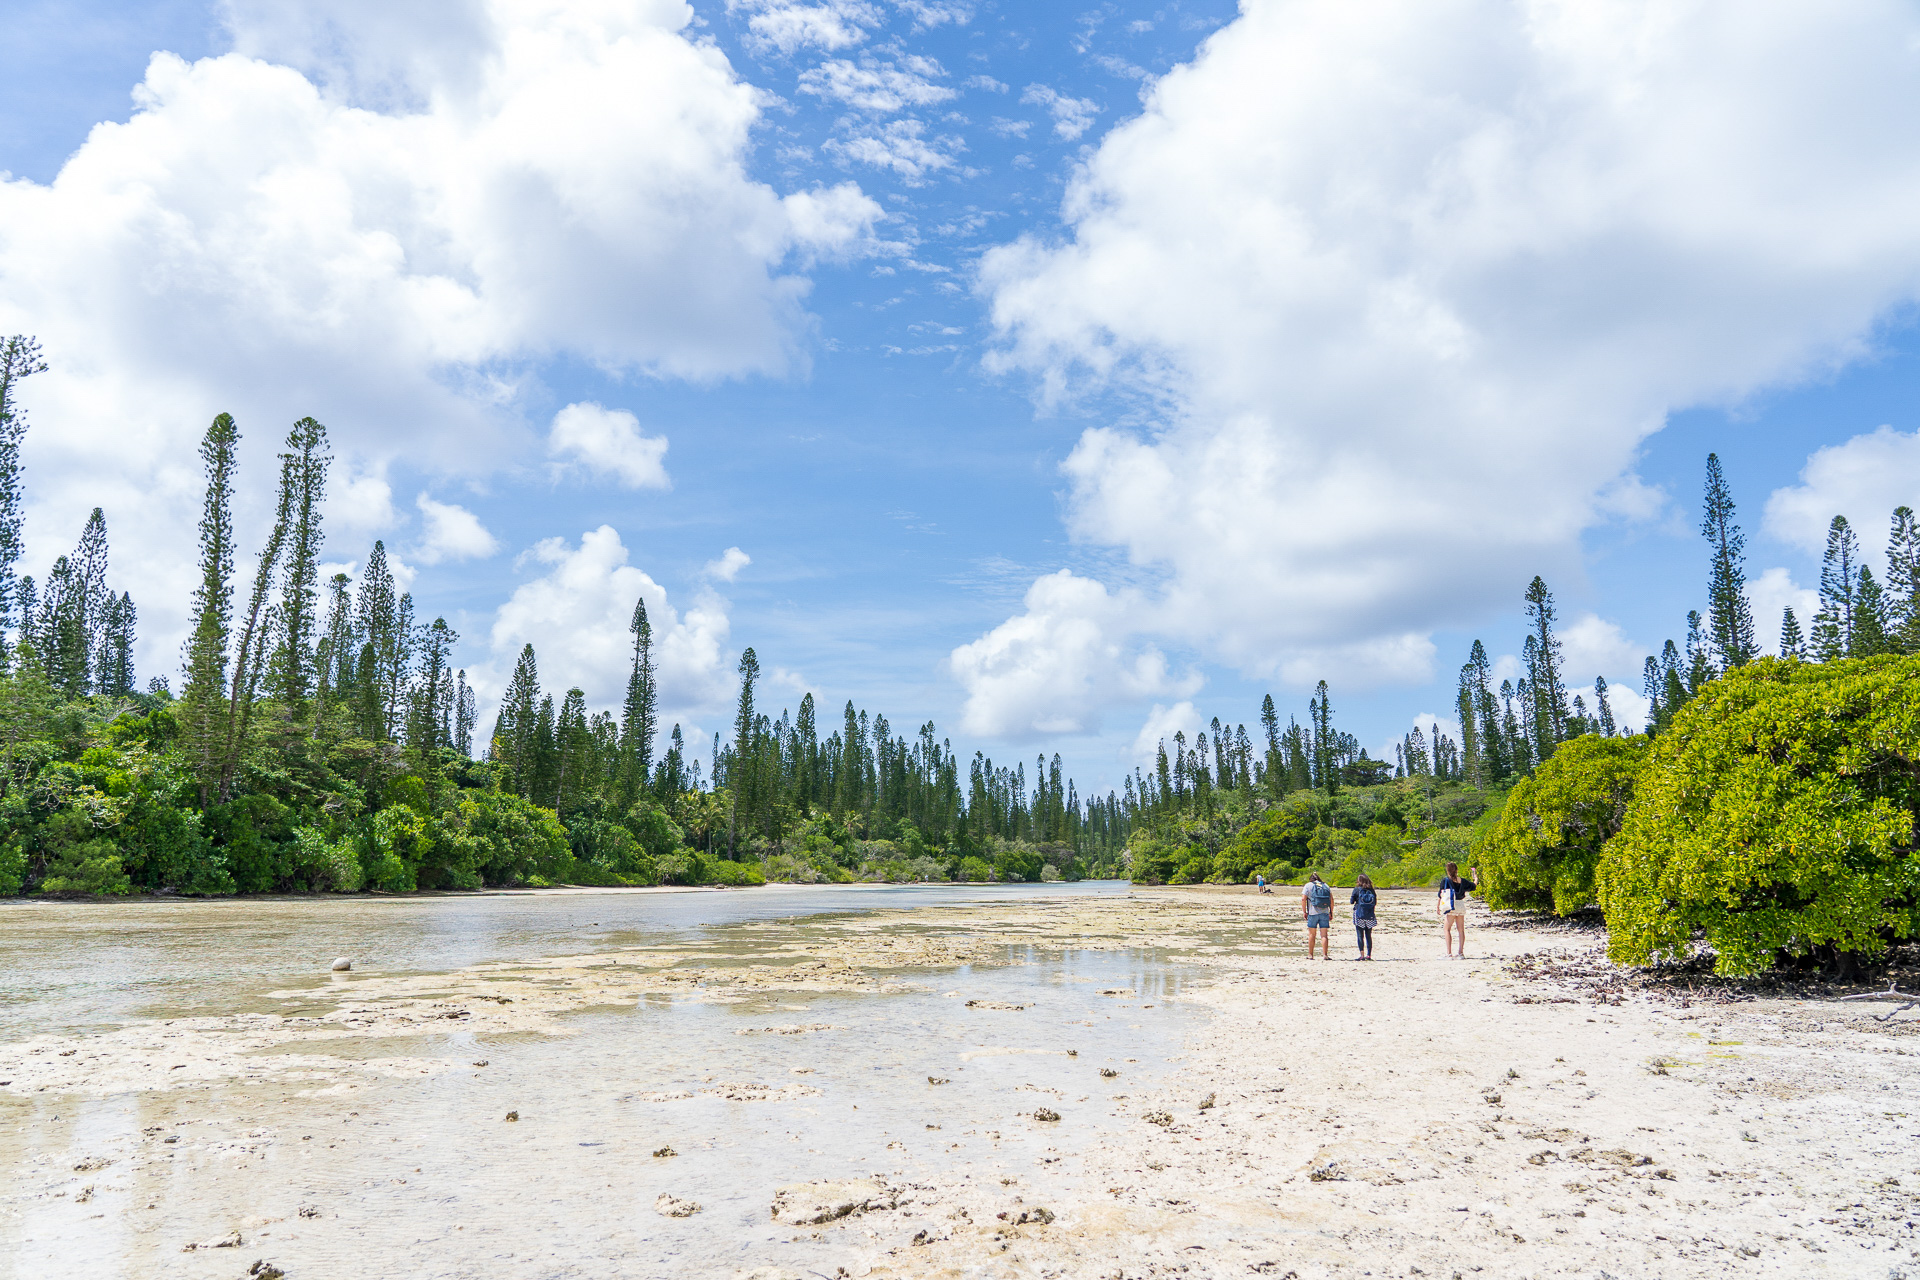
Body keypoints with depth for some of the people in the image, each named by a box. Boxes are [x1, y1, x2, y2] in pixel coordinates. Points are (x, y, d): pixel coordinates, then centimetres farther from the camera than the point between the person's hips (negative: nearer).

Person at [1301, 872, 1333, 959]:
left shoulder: (1308, 885, 3)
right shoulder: (1325, 885, 13)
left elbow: (1303, 899, -7)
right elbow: (1331, 899, 8)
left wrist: (1304, 911, -1)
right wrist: (1331, 912, 12)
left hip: (1313, 913, -2)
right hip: (1325, 913, 2)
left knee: (1312, 934, 6)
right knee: (1324, 935, 2)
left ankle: (1310, 955, 10)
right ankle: (1324, 955, -5)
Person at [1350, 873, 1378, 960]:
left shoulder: (1357, 889, -4)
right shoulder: (1371, 890, 3)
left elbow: (1351, 901, -2)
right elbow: (1375, 902, 9)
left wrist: (1350, 898, 18)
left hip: (1359, 914, -3)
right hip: (1370, 915, 3)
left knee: (1360, 935, -2)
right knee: (1368, 936, 9)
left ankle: (1362, 954, -9)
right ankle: (1369, 954, 8)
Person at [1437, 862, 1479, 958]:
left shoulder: (1445, 880, -5)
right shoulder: (1462, 881, 7)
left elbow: (1441, 894, -2)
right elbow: (1474, 886, 23)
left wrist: (1438, 905, 9)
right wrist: (1476, 879, 44)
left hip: (1451, 907, -5)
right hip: (1461, 906, 5)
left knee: (1446, 929, -3)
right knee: (1461, 930, 10)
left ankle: (1449, 953, -12)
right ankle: (1461, 953, 9)